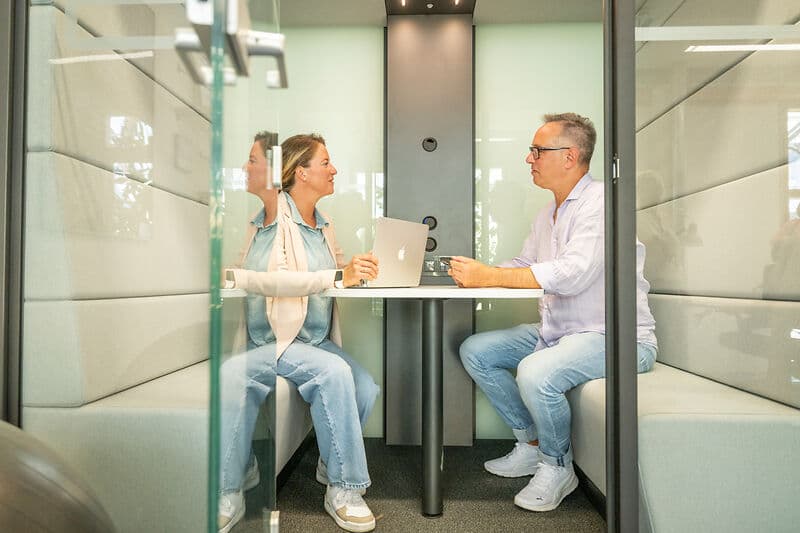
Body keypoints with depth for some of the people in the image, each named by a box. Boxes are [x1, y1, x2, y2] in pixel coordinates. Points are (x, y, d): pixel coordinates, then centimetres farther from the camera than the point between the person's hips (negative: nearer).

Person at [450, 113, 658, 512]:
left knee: (535, 373, -34)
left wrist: (488, 276, -26)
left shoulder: (600, 202, -16)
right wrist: (474, 274, -6)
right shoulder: (548, 214, 13)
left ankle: (557, 467, -3)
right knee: (474, 351, 3)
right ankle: (532, 445, 12)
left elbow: (573, 273, -29)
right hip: (556, 332, 9)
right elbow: (523, 266, 14)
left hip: (615, 337, -9)